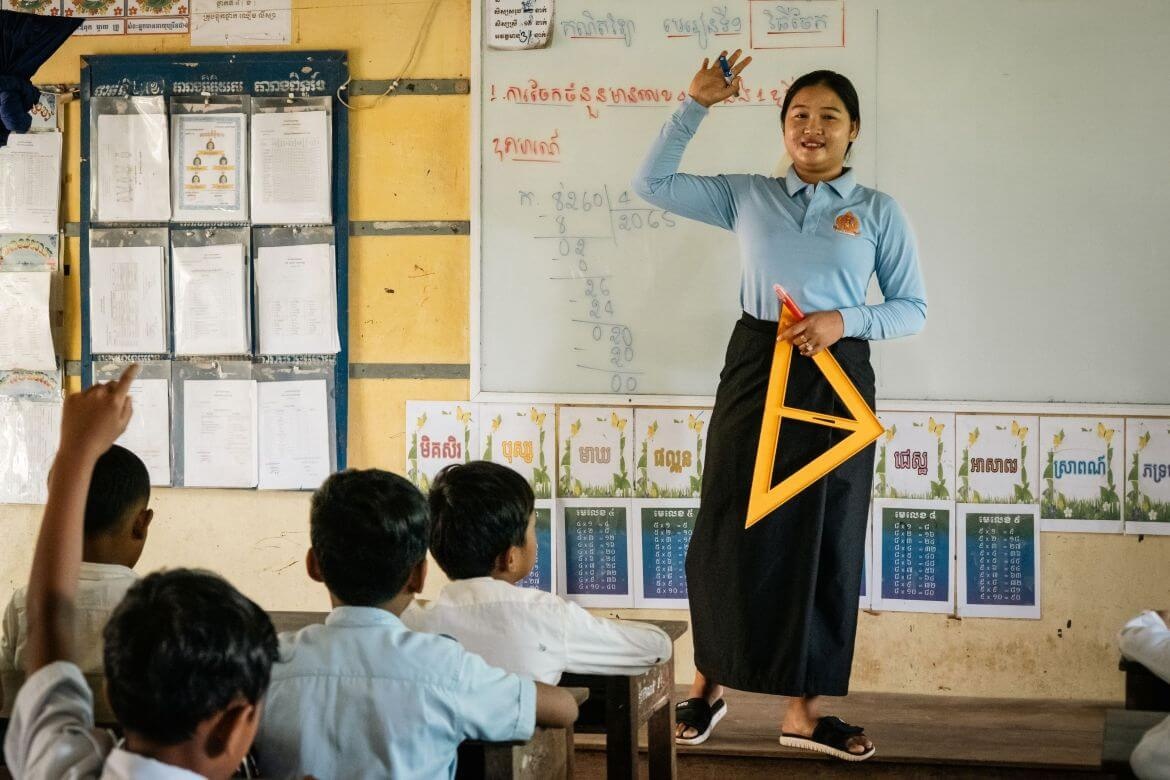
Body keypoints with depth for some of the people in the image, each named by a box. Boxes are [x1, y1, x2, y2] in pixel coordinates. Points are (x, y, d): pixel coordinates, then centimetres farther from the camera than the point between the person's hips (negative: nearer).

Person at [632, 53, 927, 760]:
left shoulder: (878, 212, 5)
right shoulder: (748, 197, 8)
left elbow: (913, 308, 5)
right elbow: (653, 182, 7)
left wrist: (845, 320, -12)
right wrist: (696, 106, 1)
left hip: (835, 377, 0)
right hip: (755, 368, 1)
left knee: (822, 538, 3)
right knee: (731, 529, -1)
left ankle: (804, 709, 11)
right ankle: (710, 682, 17)